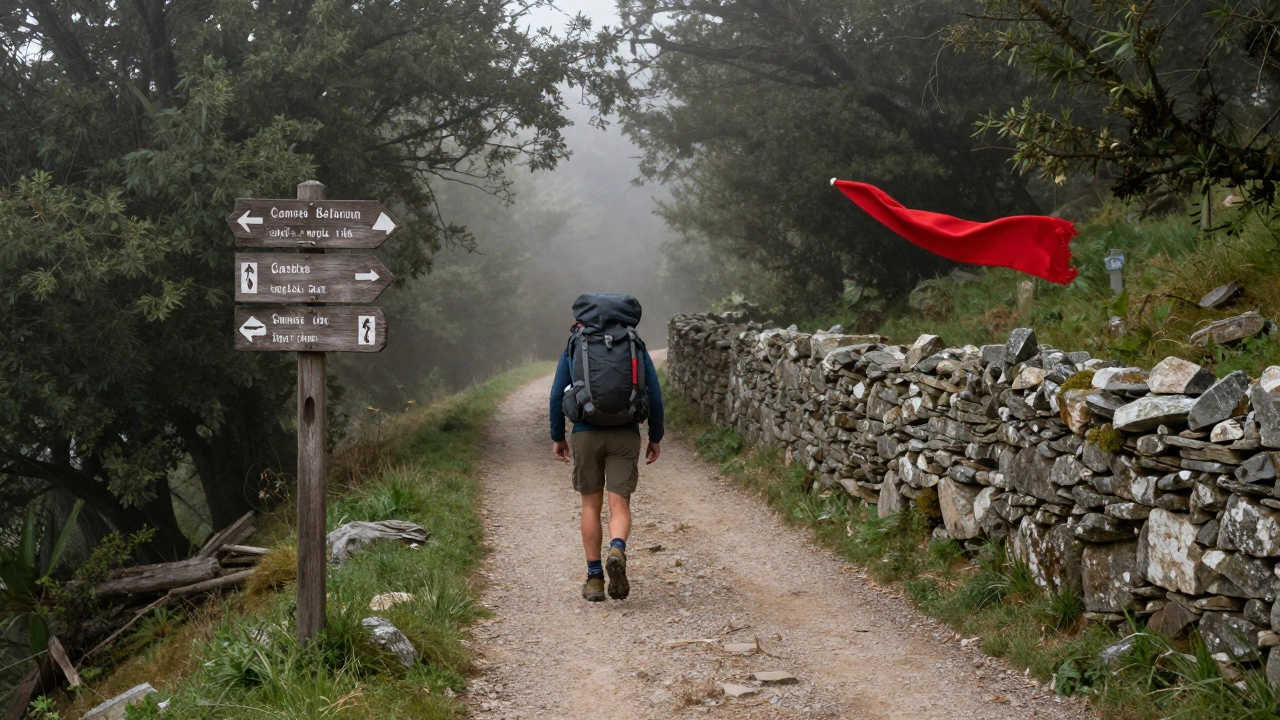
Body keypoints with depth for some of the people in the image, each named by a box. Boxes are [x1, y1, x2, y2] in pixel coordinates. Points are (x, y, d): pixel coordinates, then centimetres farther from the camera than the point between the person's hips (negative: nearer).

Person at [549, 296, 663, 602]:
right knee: (620, 505, 1)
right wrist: (655, 438, 12)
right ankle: (617, 550, -30)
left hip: (586, 434, 0)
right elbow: (655, 396, 3)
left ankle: (594, 578, 11)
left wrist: (557, 437, 12)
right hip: (625, 435, 0)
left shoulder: (574, 346, 7)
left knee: (591, 505, 12)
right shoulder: (637, 347, 7)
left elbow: (557, 395, 4)